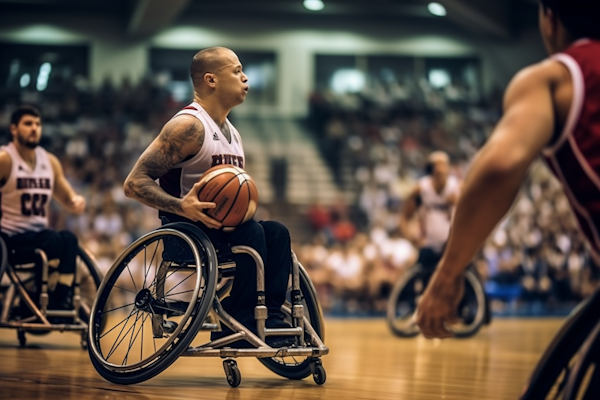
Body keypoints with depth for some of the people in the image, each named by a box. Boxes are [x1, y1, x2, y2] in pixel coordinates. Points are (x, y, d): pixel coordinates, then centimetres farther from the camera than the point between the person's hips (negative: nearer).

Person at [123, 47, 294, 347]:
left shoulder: (231, 133, 16)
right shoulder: (189, 125, -13)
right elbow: (134, 183, -19)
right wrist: (182, 207, -33)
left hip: (219, 226, 8)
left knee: (276, 232, -16)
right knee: (250, 233, -29)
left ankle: (270, 319, -22)